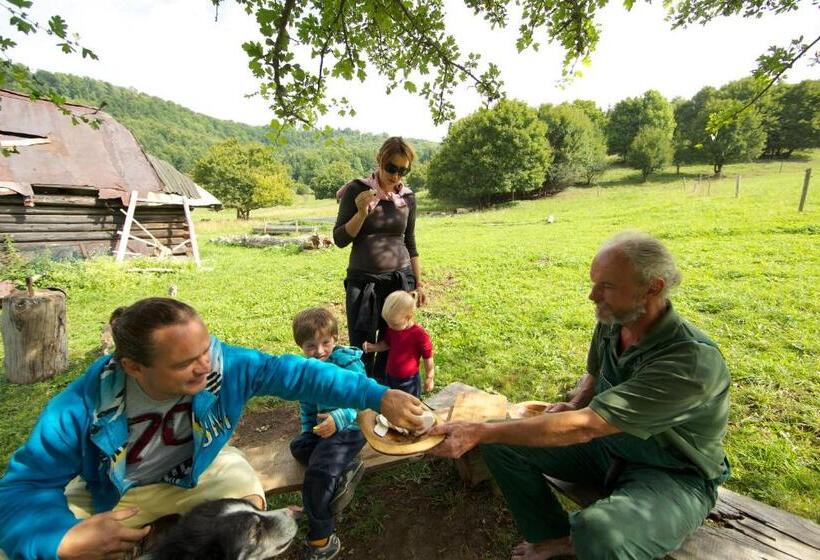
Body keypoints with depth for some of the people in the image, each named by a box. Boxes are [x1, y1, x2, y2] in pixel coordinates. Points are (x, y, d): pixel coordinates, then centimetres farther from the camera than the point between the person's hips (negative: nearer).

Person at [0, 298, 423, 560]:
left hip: (203, 468, 0)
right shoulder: (81, 408, -33)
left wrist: (379, 397, -37)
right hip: (111, 491, 1)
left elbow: (297, 373, -33)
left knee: (248, 510, -22)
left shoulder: (225, 365, -34)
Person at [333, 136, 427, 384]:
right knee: (362, 348, 2)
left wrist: (418, 283, 12)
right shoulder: (356, 190, -5)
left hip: (400, 280, 3)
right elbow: (340, 239, -6)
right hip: (362, 281, -2)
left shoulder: (408, 197, 4)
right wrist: (362, 213, -20)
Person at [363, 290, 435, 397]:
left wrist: (429, 378, -6)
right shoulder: (391, 330, -6)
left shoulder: (420, 335, -25)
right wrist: (372, 347, -4)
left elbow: (428, 359, -14)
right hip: (391, 377, 6)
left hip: (409, 381, -6)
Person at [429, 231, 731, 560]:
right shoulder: (612, 324, -10)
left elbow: (584, 427, -37)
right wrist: (574, 406, -10)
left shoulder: (693, 362, -32)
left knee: (598, 533, -37)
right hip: (609, 444, 6)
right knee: (500, 442, -4)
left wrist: (478, 433, -37)